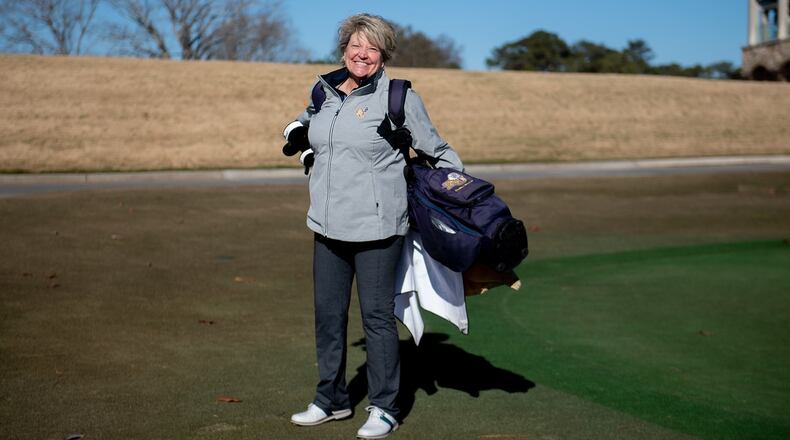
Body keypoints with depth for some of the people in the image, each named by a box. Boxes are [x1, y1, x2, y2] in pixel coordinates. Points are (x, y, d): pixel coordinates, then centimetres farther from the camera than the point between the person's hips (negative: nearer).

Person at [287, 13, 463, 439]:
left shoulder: (399, 98, -7)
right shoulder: (323, 93, 8)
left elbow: (437, 150, 2)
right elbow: (304, 133, 30)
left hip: (377, 226, -6)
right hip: (328, 225, 6)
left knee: (377, 316, 1)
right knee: (327, 314, 12)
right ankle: (331, 399, 28)